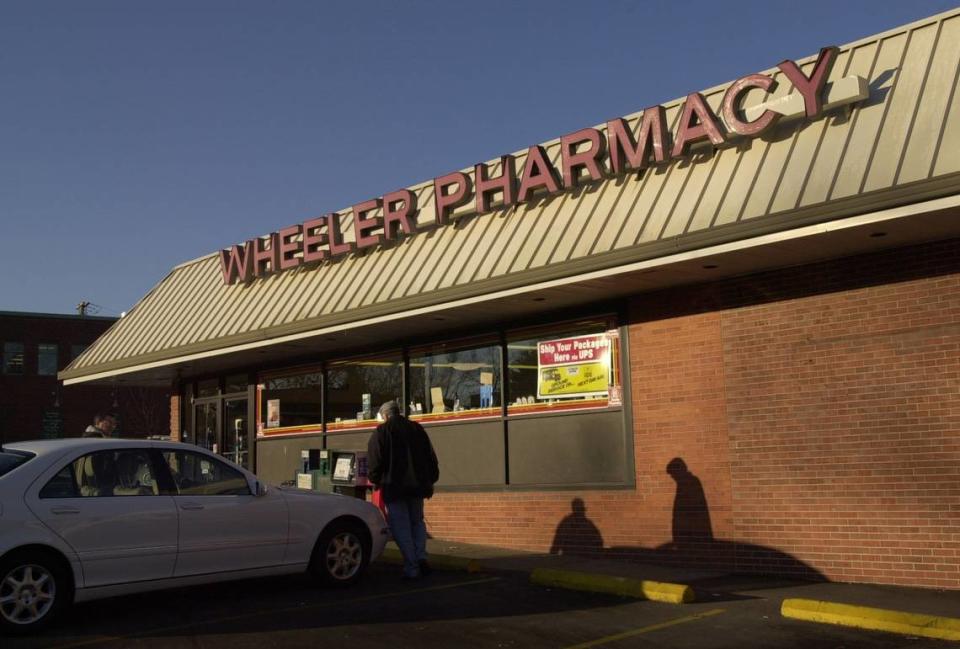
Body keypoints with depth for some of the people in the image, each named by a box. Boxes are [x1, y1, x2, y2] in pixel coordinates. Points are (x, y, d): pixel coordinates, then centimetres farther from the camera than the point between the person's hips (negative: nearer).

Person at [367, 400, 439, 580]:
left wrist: (375, 480, 10)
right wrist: (430, 481, 18)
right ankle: (421, 556, -1)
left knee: (401, 527, 2)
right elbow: (431, 458, 12)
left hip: (394, 486, -4)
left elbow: (374, 462, -7)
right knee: (417, 522, 19)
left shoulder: (381, 432, -3)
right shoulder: (417, 429, 11)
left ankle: (411, 568, -2)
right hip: (418, 485, 4)